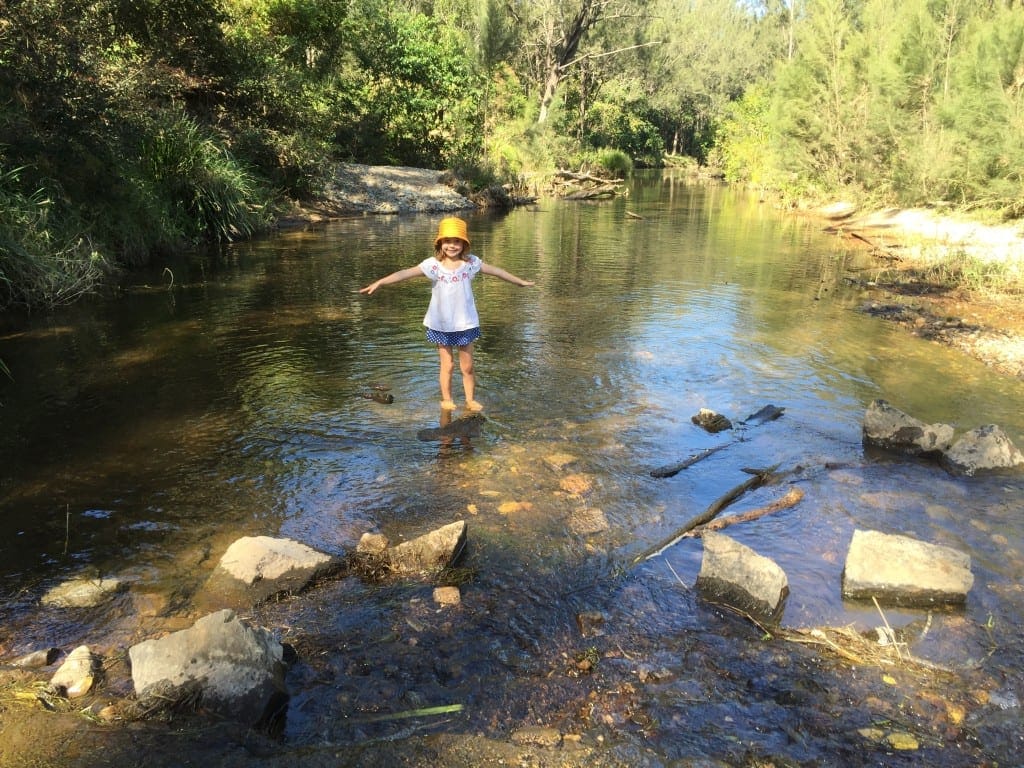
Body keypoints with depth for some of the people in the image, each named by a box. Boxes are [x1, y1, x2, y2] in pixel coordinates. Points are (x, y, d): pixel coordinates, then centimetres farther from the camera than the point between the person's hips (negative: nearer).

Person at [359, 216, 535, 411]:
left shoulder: (471, 262, -5)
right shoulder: (433, 264, -11)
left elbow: (495, 271, 6)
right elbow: (406, 273, -17)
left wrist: (520, 281, 15)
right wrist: (378, 282, -25)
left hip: (465, 324, 1)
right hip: (441, 325, -1)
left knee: (467, 366, 10)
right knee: (447, 365, 8)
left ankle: (471, 400, 26)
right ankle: (446, 400, 24)